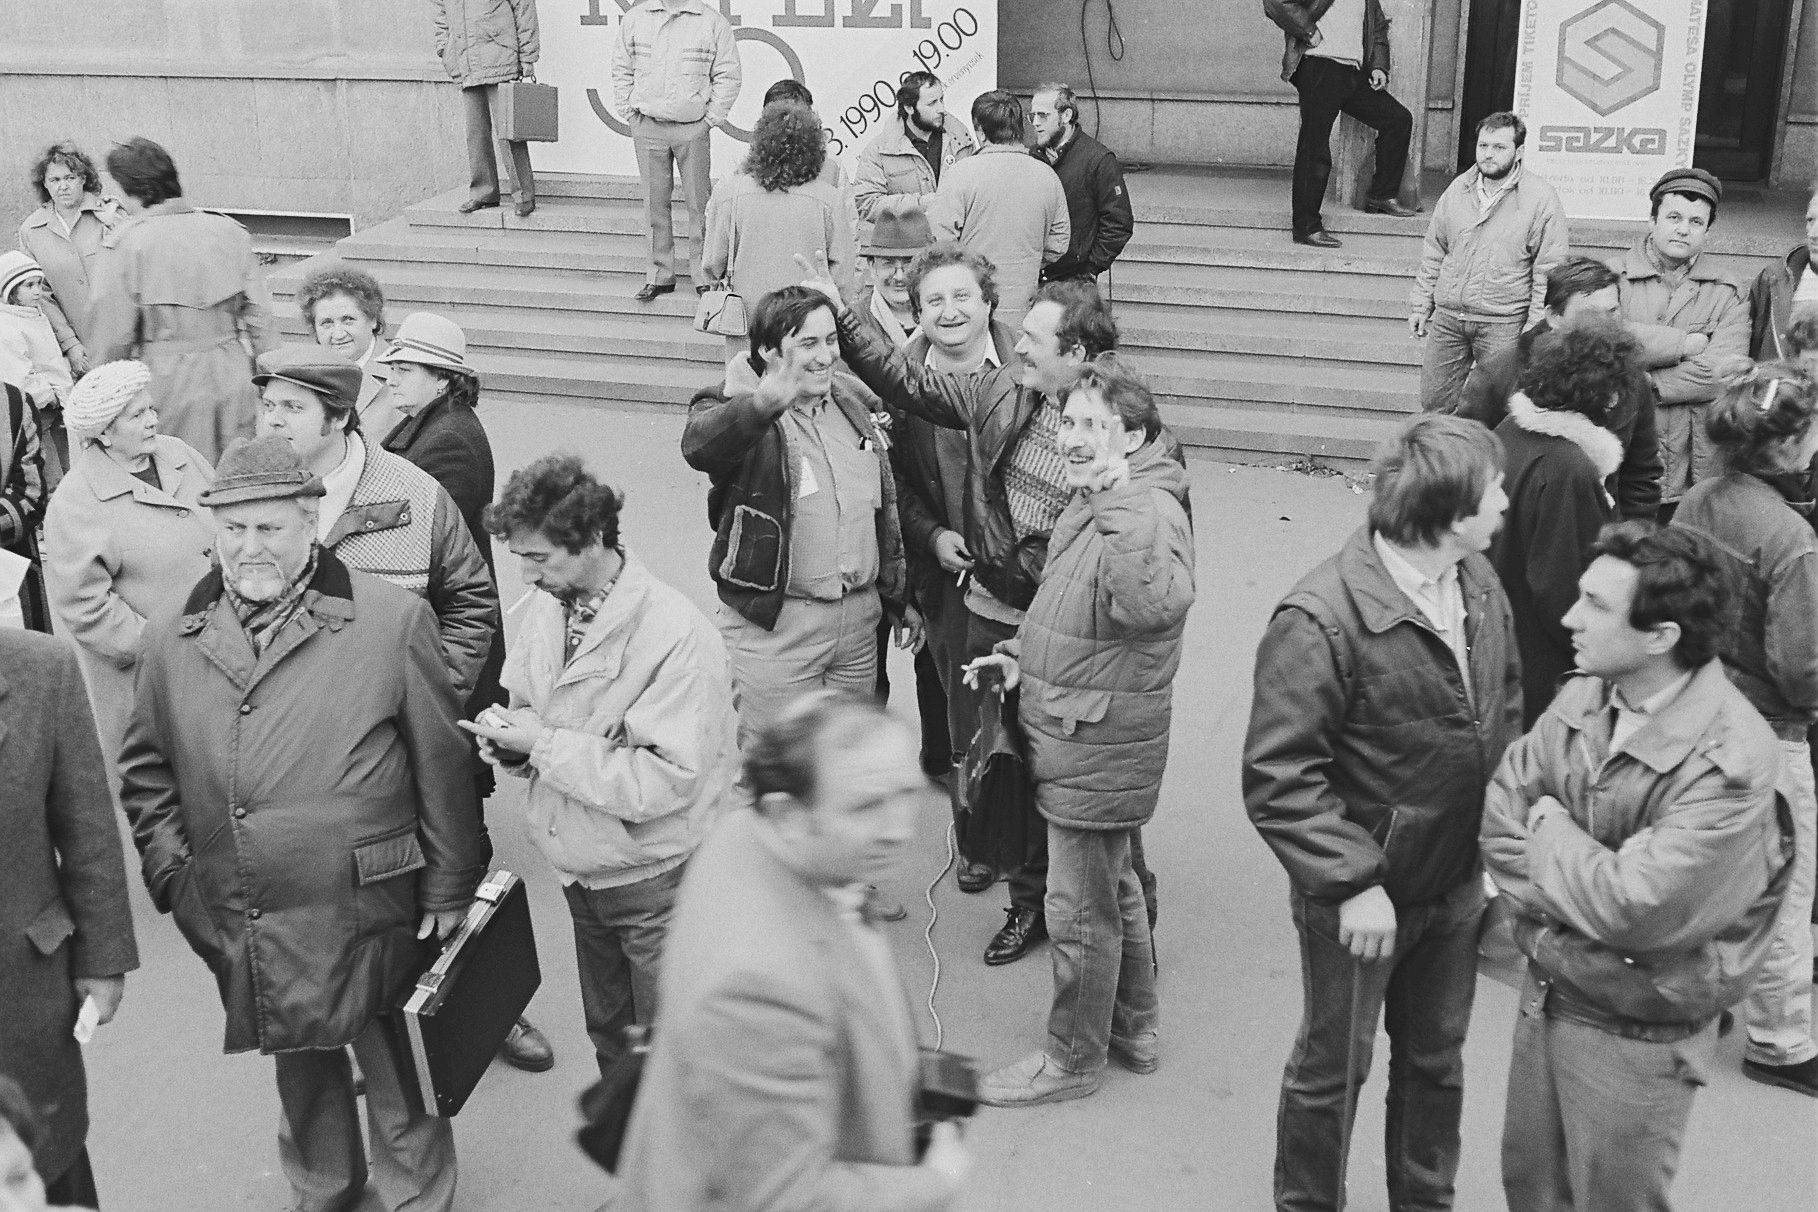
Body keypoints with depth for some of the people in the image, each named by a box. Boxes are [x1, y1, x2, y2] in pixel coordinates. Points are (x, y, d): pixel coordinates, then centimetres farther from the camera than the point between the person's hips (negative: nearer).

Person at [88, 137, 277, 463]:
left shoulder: (126, 244, -8)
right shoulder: (230, 232, 3)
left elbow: (113, 337, -7)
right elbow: (260, 317, 4)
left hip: (168, 381, -3)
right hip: (233, 374, 4)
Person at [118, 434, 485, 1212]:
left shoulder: (393, 621, -10)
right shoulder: (172, 643, 2)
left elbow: (442, 764, -6)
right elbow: (146, 773, 12)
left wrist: (447, 891, -4)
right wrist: (173, 877, 2)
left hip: (371, 915, -4)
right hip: (243, 932, 4)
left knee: (399, 1075, 11)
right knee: (300, 1067, 24)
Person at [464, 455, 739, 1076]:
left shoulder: (678, 636, -25)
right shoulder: (543, 608, -1)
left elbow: (666, 781, -28)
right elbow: (529, 705, 13)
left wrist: (545, 744, -26)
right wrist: (509, 736, -11)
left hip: (657, 884, -7)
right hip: (582, 875, 7)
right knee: (609, 1045, 23)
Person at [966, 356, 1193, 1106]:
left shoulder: (1150, 511, -23)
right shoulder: (1091, 502, 9)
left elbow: (1156, 602, -45)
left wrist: (1119, 499, -45)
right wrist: (1020, 652, 10)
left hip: (1099, 747, -10)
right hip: (1072, 730, 10)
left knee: (1081, 909, 4)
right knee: (1112, 887, 23)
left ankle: (1071, 1059, 21)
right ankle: (1134, 1027, 39)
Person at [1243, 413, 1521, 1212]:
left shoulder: (1479, 583, -4)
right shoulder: (1320, 621, -27)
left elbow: (1504, 711, 9)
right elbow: (1277, 779, -25)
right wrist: (1353, 882, -26)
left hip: (1458, 887, 6)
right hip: (1361, 899, -6)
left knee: (1436, 1058, 24)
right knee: (1333, 1069, 15)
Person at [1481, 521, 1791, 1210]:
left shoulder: (1729, 765, -26)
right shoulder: (1583, 698, -5)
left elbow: (1632, 910, -29)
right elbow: (1499, 815, -2)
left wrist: (1548, 830, -14)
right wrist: (1576, 887, -15)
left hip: (1637, 1034, -6)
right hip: (1546, 992, 6)